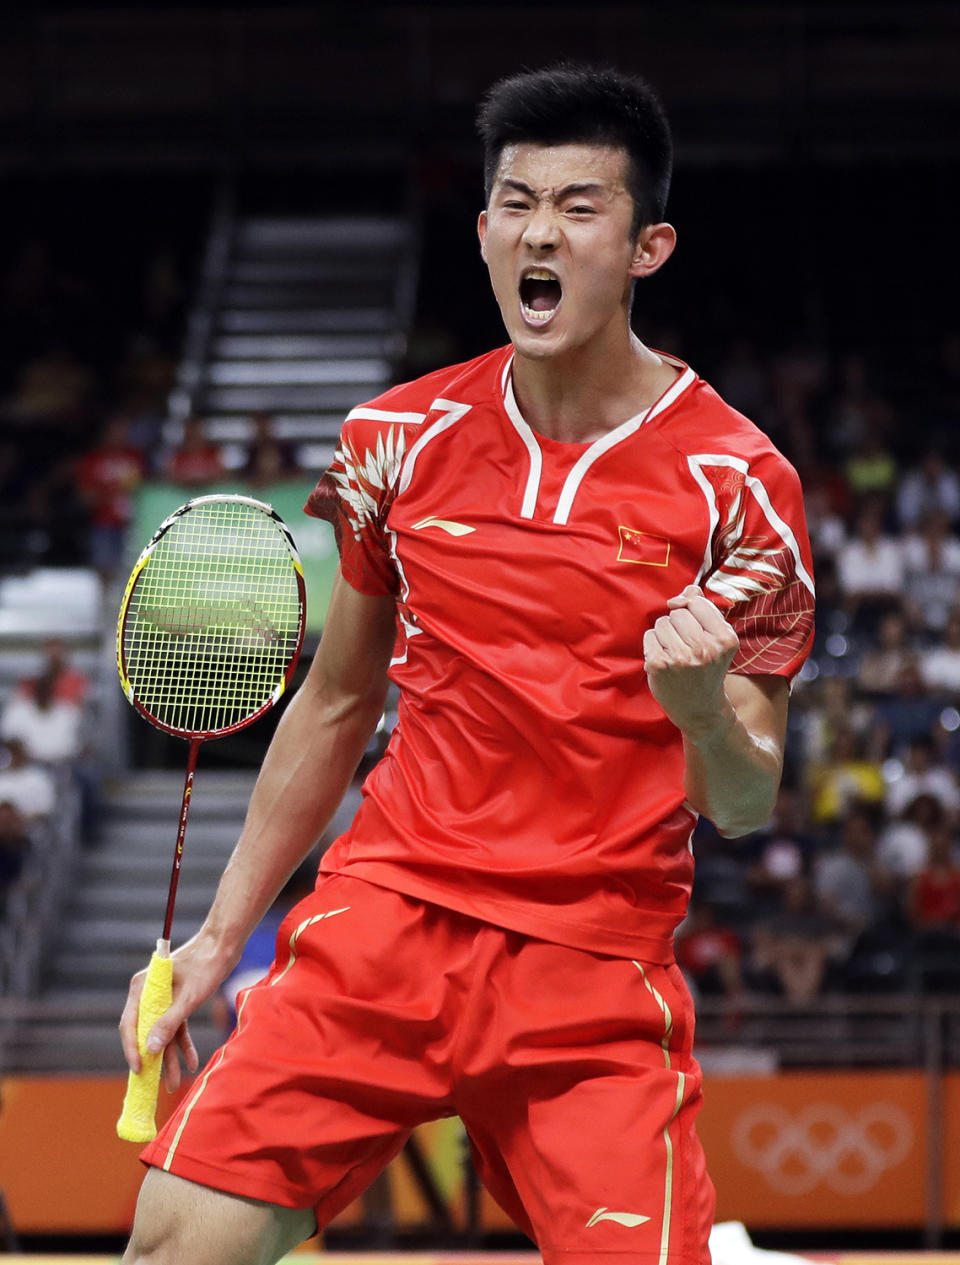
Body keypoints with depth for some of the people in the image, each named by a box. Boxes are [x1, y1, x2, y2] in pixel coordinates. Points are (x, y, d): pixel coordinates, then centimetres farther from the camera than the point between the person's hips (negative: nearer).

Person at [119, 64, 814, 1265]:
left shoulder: (736, 482, -5)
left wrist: (701, 710, -25)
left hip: (595, 978, -2)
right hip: (386, 918, 2)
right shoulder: (400, 439, 5)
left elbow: (745, 804, -2)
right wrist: (218, 935, 17)